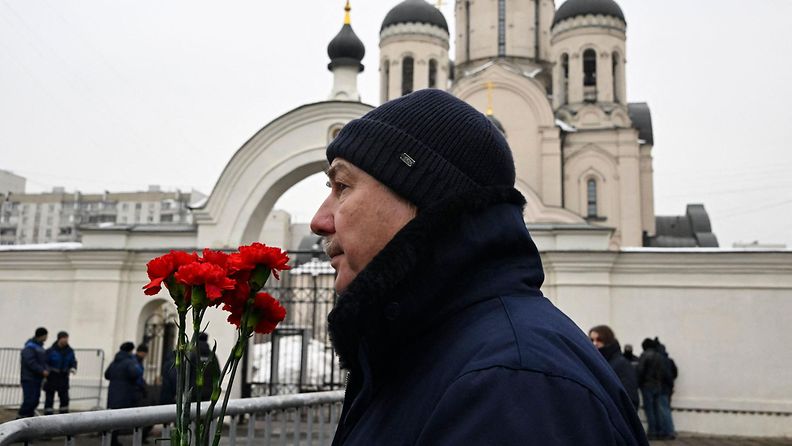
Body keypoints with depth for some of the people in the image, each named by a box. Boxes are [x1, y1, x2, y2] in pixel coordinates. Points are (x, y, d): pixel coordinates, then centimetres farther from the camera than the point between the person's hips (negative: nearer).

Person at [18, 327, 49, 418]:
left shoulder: (40, 346, 16)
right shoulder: (29, 347, -13)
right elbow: (31, 362, -22)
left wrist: (45, 370, 5)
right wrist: (42, 371, -21)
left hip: (37, 378, 9)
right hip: (29, 379, -9)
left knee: (35, 400, 9)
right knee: (29, 400, -11)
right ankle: (20, 417, -1)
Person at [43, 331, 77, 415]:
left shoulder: (69, 351, 1)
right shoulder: (50, 351, -14)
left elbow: (73, 362, 8)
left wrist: (73, 368, -13)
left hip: (63, 378, 4)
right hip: (51, 378, -4)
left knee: (64, 399, 7)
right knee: (49, 400, 2)